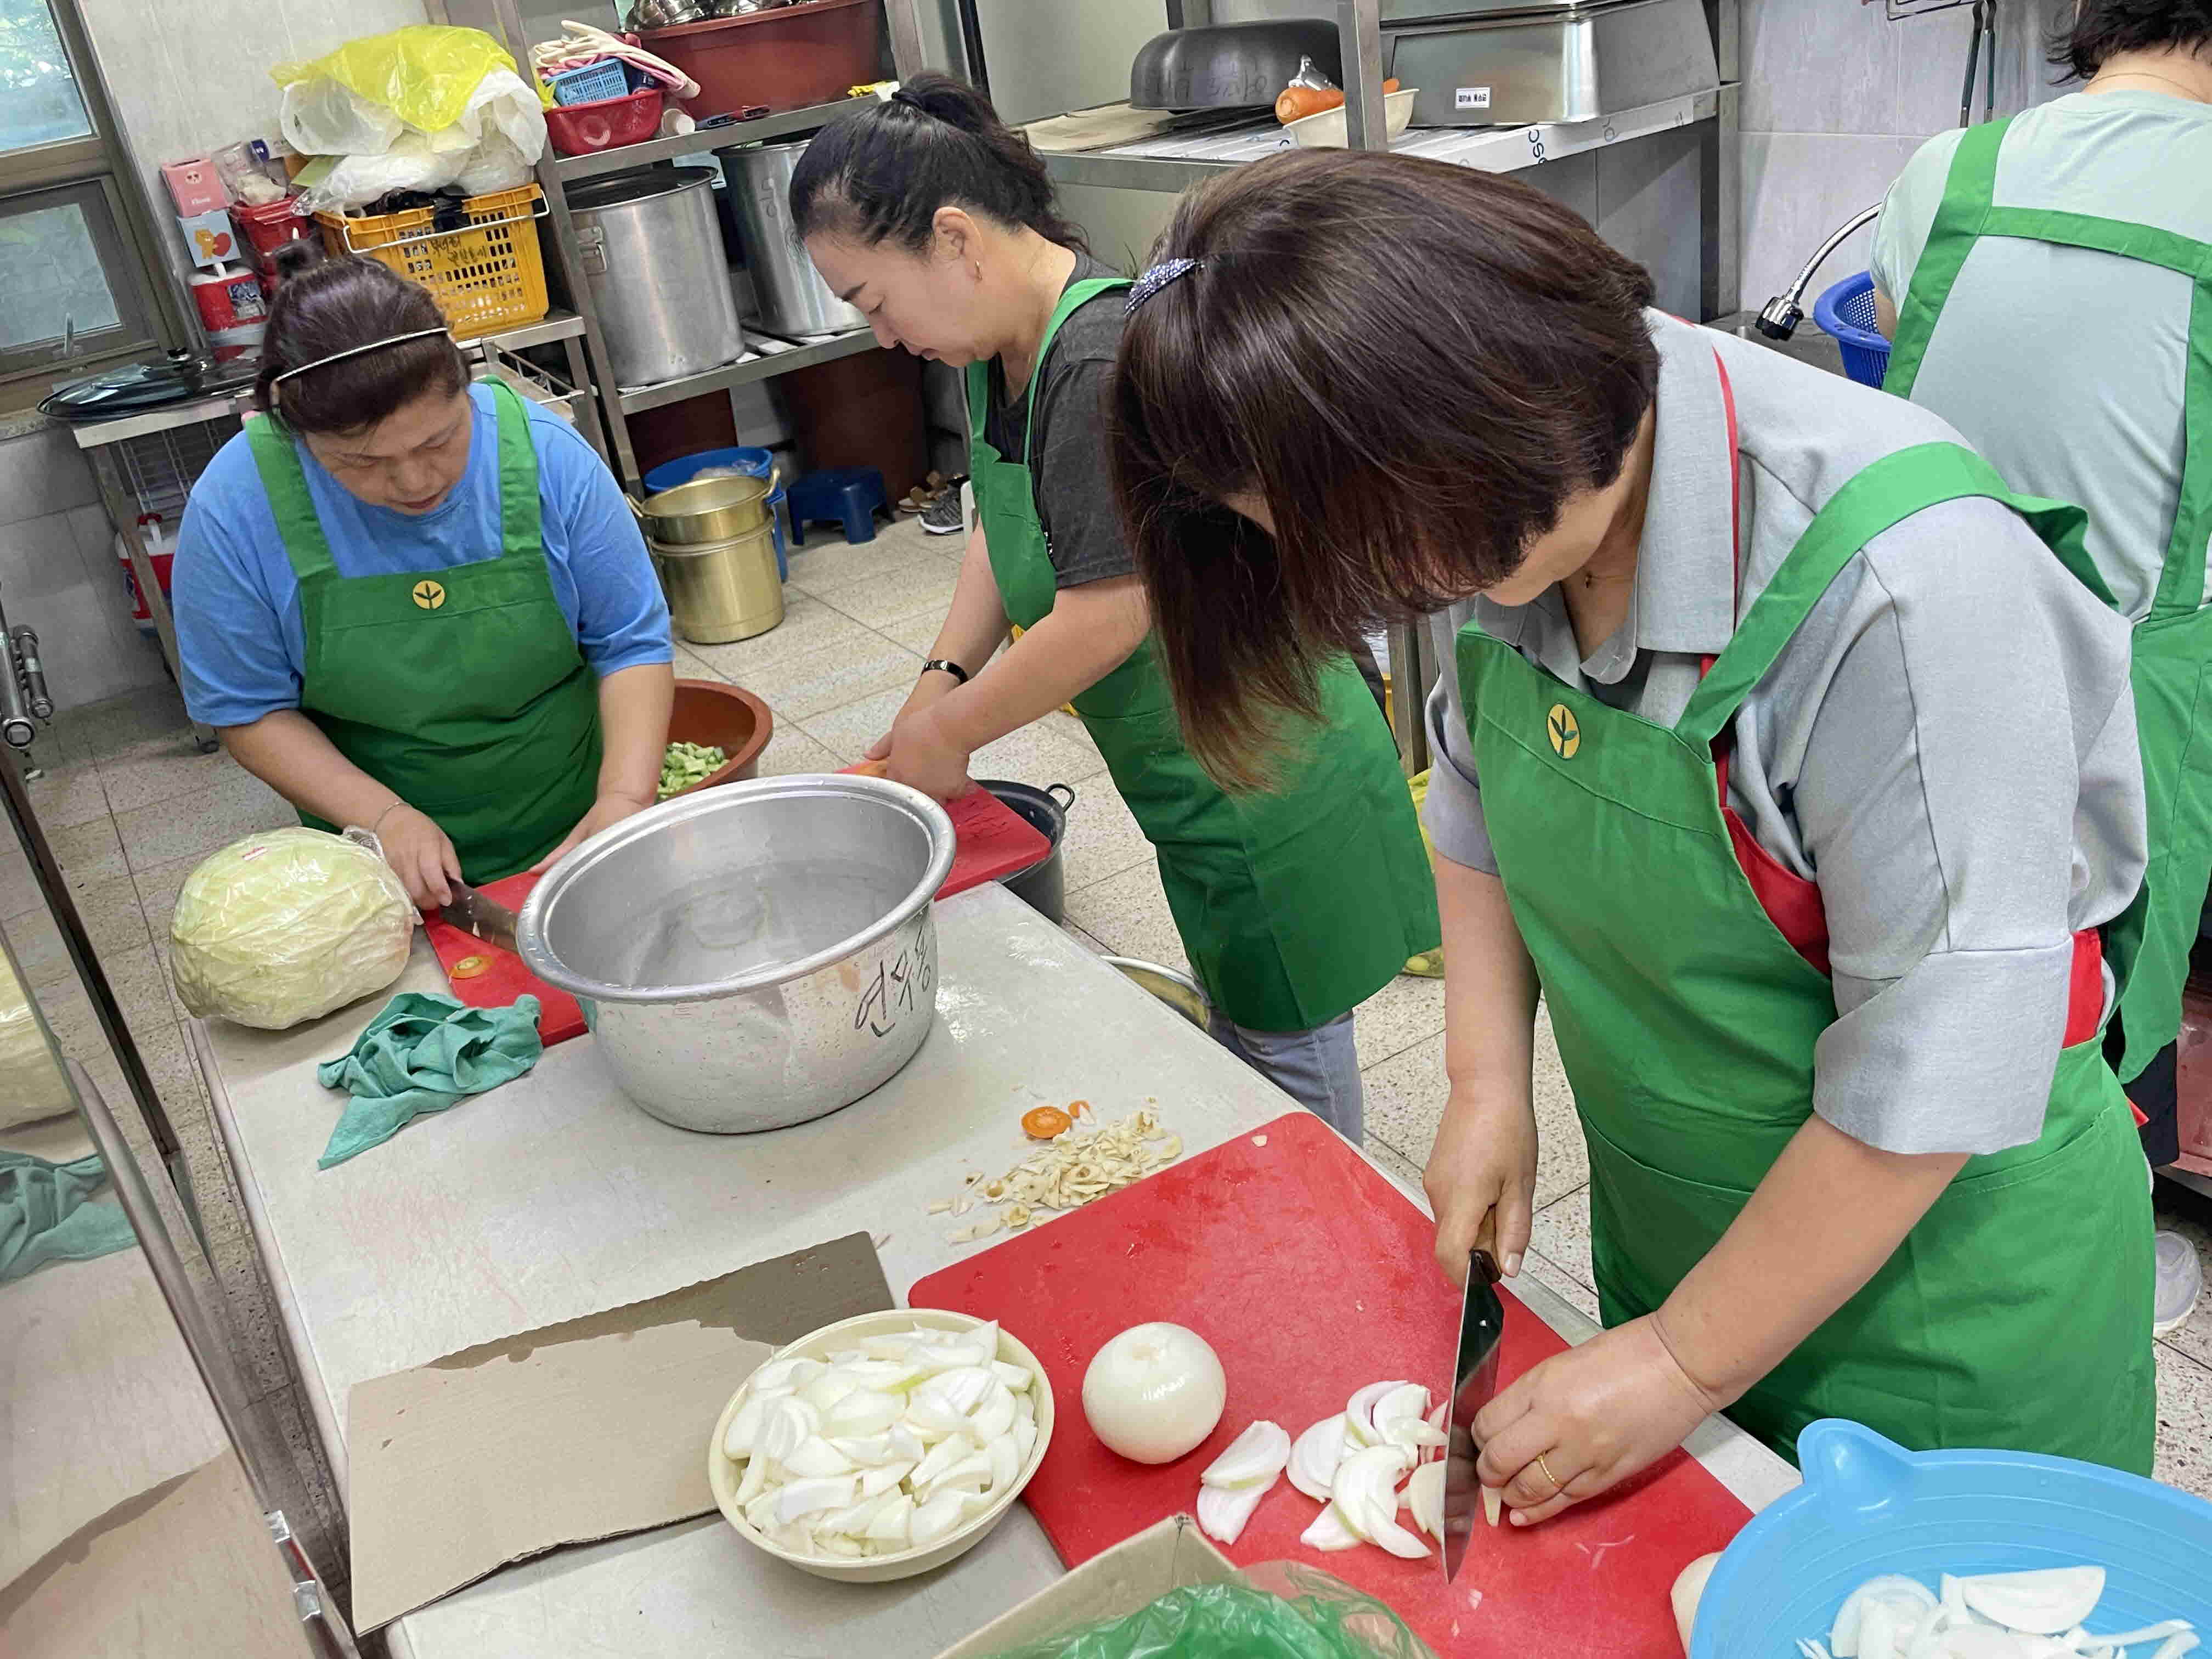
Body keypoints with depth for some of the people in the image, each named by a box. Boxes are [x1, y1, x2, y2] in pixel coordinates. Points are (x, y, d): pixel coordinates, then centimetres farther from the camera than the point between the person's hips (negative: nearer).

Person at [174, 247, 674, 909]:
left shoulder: (544, 451, -13)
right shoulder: (237, 504, -13)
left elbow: (632, 643, -6)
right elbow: (248, 708, -4)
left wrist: (626, 797, -19)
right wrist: (382, 817, -17)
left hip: (580, 837, 0)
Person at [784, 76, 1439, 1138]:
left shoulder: (1106, 365, -28)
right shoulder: (1000, 341, 2)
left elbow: (1103, 620, -26)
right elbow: (1004, 517, 15)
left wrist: (945, 738, -13)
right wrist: (945, 676, 3)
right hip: (1191, 781, 10)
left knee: (1286, 1049, 8)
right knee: (1238, 1022, 25)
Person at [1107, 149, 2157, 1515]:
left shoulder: (1909, 577, -32)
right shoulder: (1498, 524, -11)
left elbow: (1934, 1070, -26)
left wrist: (1689, 1363, -17)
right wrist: (1488, 1083, 0)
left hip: (1943, 1268, -5)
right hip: (1665, 1228, 6)